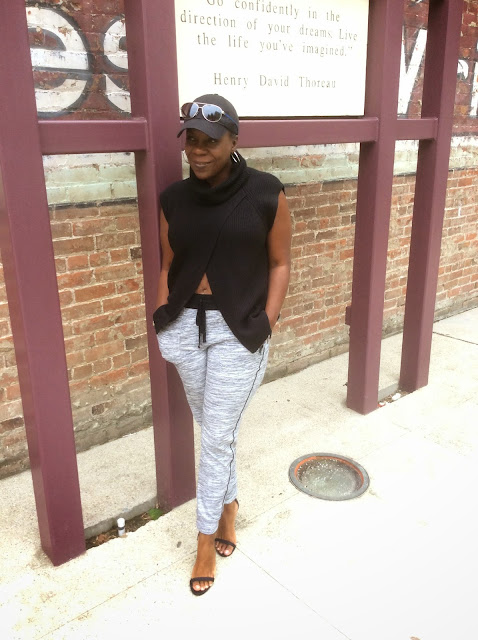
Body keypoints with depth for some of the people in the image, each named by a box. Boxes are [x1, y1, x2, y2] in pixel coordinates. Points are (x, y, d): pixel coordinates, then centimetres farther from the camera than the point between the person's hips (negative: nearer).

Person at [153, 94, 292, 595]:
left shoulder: (266, 194, -7)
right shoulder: (174, 199, 3)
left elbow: (280, 263, -1)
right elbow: (168, 265, 10)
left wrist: (267, 322, -8)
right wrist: (163, 321, 3)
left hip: (238, 330, -3)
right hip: (186, 326, 4)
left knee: (217, 436, 0)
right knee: (211, 428, 15)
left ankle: (206, 540, 19)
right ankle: (229, 503, 40)